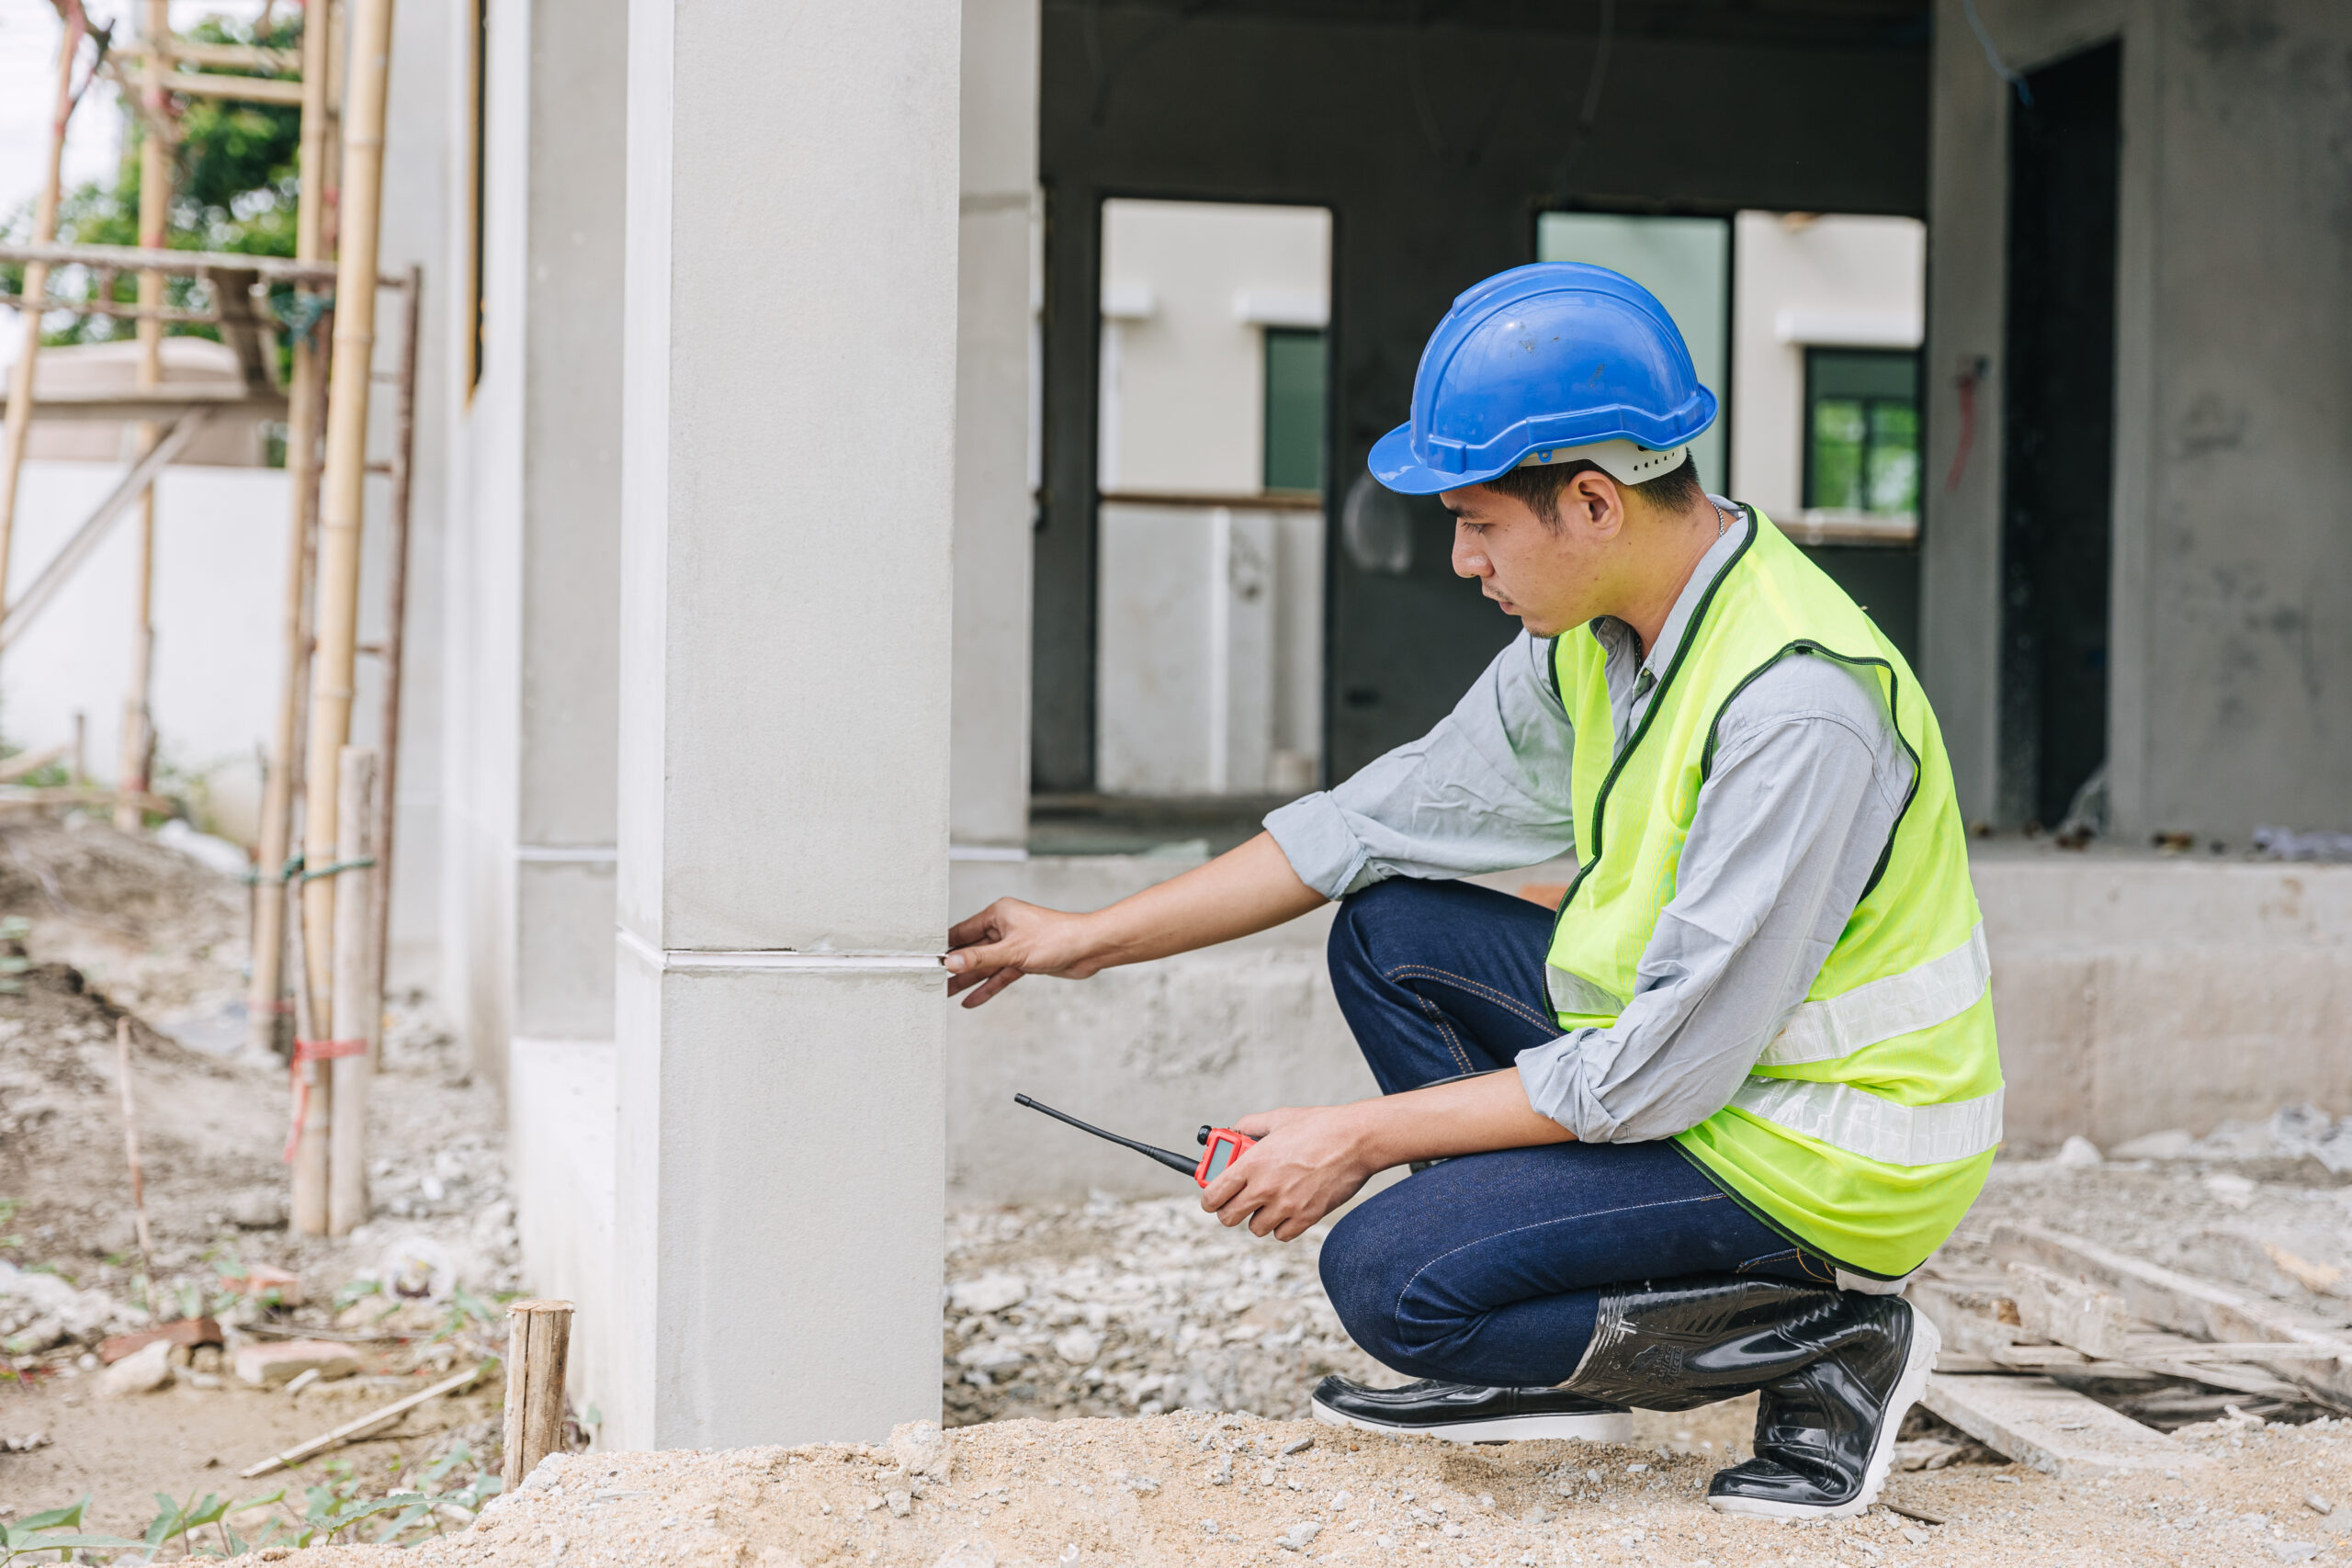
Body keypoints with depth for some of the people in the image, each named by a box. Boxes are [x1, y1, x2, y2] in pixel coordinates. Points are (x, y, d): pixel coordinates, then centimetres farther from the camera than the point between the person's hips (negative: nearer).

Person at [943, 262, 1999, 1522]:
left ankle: (1822, 1339, -3)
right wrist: (1091, 938, 8)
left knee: (1388, 1277, -16)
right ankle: (1531, 1365, 7)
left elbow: (1666, 1071, -27)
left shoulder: (1796, 708, -29)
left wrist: (1360, 1138, -19)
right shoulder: (1598, 631, -1)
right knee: (1390, 936, 6)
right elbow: (1392, 815, 8)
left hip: (1833, 1163, -9)